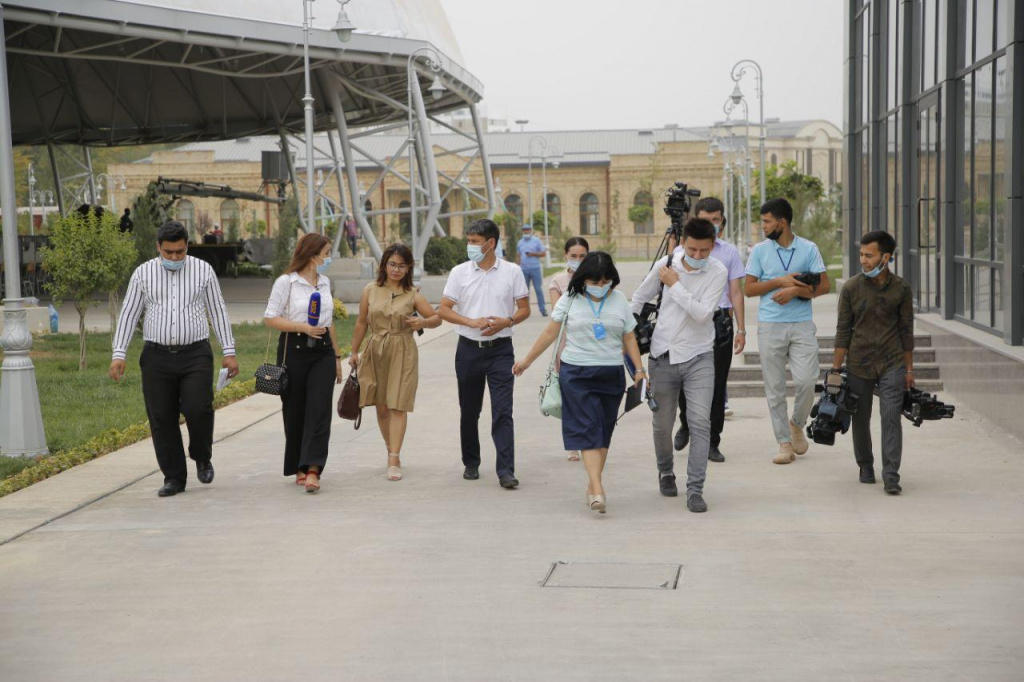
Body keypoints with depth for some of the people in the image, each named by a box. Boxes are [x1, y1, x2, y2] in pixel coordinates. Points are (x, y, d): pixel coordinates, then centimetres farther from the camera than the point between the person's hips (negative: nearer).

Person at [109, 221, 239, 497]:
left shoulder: (203, 270, 4)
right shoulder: (143, 273, 4)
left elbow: (218, 311, 6)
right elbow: (128, 314, 5)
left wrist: (229, 352, 1)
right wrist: (119, 354, -3)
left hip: (196, 355, -1)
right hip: (157, 357, 1)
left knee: (198, 410, -15)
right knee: (162, 420, 1)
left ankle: (202, 458, 13)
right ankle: (174, 477, 12)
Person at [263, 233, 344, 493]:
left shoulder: (324, 282, 14)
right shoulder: (286, 282, -5)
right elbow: (270, 318, -8)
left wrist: (337, 355, 22)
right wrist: (303, 327, -17)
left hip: (322, 351, 4)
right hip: (294, 350, -4)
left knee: (320, 411, -10)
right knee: (295, 412, 4)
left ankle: (312, 470, -16)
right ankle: (299, 468, 20)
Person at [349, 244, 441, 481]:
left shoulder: (412, 295, 1)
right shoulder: (370, 291, 4)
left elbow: (437, 318, 5)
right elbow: (361, 323, 11)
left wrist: (423, 322, -16)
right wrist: (354, 352, 12)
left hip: (403, 354, -2)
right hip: (375, 352, 2)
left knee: (398, 406, -9)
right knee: (381, 407, 9)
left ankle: (394, 460, -12)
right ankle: (392, 451, 27)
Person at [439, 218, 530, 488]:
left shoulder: (512, 272, 0)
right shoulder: (460, 272, 1)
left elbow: (524, 309, 4)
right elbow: (444, 310, -1)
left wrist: (506, 321, -16)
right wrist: (472, 322, -16)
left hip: (500, 349, -2)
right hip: (469, 349, 2)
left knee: (503, 411, -10)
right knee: (469, 411, 12)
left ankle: (506, 471, -11)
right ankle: (471, 464, 28)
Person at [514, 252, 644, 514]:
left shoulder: (619, 301, 6)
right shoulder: (569, 300, 1)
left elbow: (629, 338, 10)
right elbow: (550, 333, 8)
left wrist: (639, 368, 1)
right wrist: (527, 360, 10)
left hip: (611, 375, 3)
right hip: (577, 373, -3)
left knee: (604, 433, 6)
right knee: (588, 429, -12)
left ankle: (592, 487, 16)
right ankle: (598, 490, -20)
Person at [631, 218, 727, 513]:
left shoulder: (718, 272, -8)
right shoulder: (665, 264, -2)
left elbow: (702, 314, -20)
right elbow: (640, 297, 12)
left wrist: (675, 285, -15)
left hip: (699, 358, -2)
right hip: (663, 356, 2)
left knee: (700, 423, -12)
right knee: (662, 424, 11)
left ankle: (695, 489, -9)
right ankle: (666, 473, 36)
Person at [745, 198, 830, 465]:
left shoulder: (809, 249, 2)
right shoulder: (759, 251, 5)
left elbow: (823, 286, 0)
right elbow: (749, 289, 3)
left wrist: (794, 291, -14)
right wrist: (780, 281, -9)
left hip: (802, 325, -1)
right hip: (770, 326, 1)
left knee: (806, 381, -10)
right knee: (775, 388, 1)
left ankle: (797, 424, 18)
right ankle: (784, 442, 9)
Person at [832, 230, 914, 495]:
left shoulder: (901, 288, 0)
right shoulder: (851, 288, -3)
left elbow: (906, 330, 7)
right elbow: (843, 331, 0)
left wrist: (909, 369, 8)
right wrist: (836, 369, -2)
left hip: (892, 364, 0)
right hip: (858, 364, 1)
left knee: (891, 417, -10)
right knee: (861, 420, 8)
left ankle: (891, 476, -9)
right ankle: (865, 467, 28)